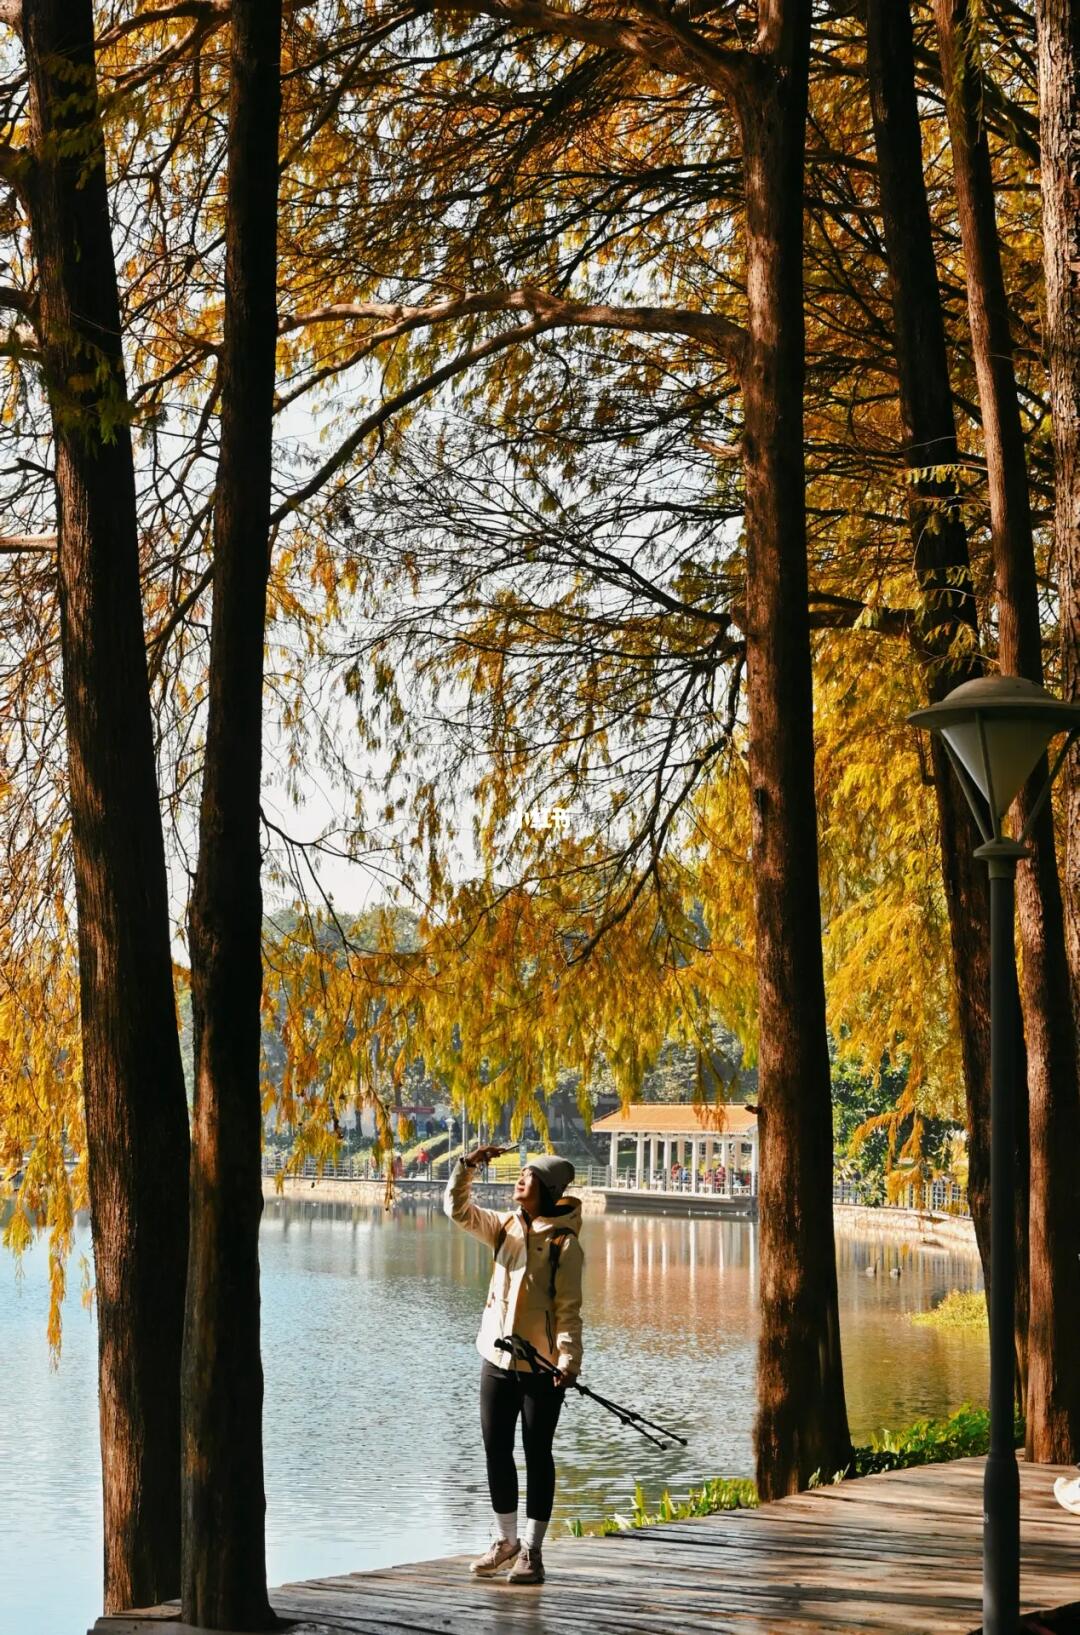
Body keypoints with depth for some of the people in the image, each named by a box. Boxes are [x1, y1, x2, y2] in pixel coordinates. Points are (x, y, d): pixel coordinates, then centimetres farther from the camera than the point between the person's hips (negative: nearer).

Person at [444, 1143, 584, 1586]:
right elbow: (458, 1209, 5)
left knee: (537, 1455, 2)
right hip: (497, 1359, 6)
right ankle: (505, 1540, 26)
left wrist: (568, 1359, -25)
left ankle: (532, 1551, 9)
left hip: (541, 1366, -6)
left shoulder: (564, 1242, -11)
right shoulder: (505, 1226, 7)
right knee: (496, 1451, 11)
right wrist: (467, 1166, -10)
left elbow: (569, 1310, -14)